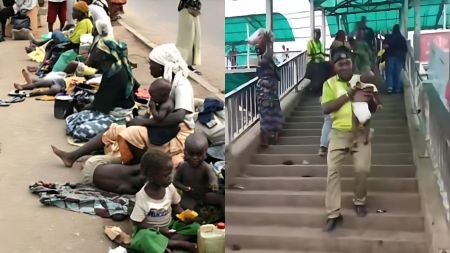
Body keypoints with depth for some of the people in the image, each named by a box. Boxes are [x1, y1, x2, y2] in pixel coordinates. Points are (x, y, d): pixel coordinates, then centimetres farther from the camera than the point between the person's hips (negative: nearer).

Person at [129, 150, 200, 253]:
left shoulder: (169, 187, -9)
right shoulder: (142, 196, -23)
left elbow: (175, 206, 6)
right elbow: (136, 222, -16)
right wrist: (159, 230, -22)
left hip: (169, 226, 5)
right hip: (150, 230, -5)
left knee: (195, 227, -14)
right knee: (145, 238, -40)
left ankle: (165, 243, -24)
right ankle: (182, 244, -30)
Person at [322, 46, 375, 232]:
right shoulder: (330, 83, 2)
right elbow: (326, 108, -13)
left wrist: (369, 99, -16)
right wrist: (348, 95, -18)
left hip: (361, 132, 1)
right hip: (339, 133, -1)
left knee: (362, 169, -9)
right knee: (333, 171, -7)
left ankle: (359, 201, 21)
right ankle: (333, 214, -1)